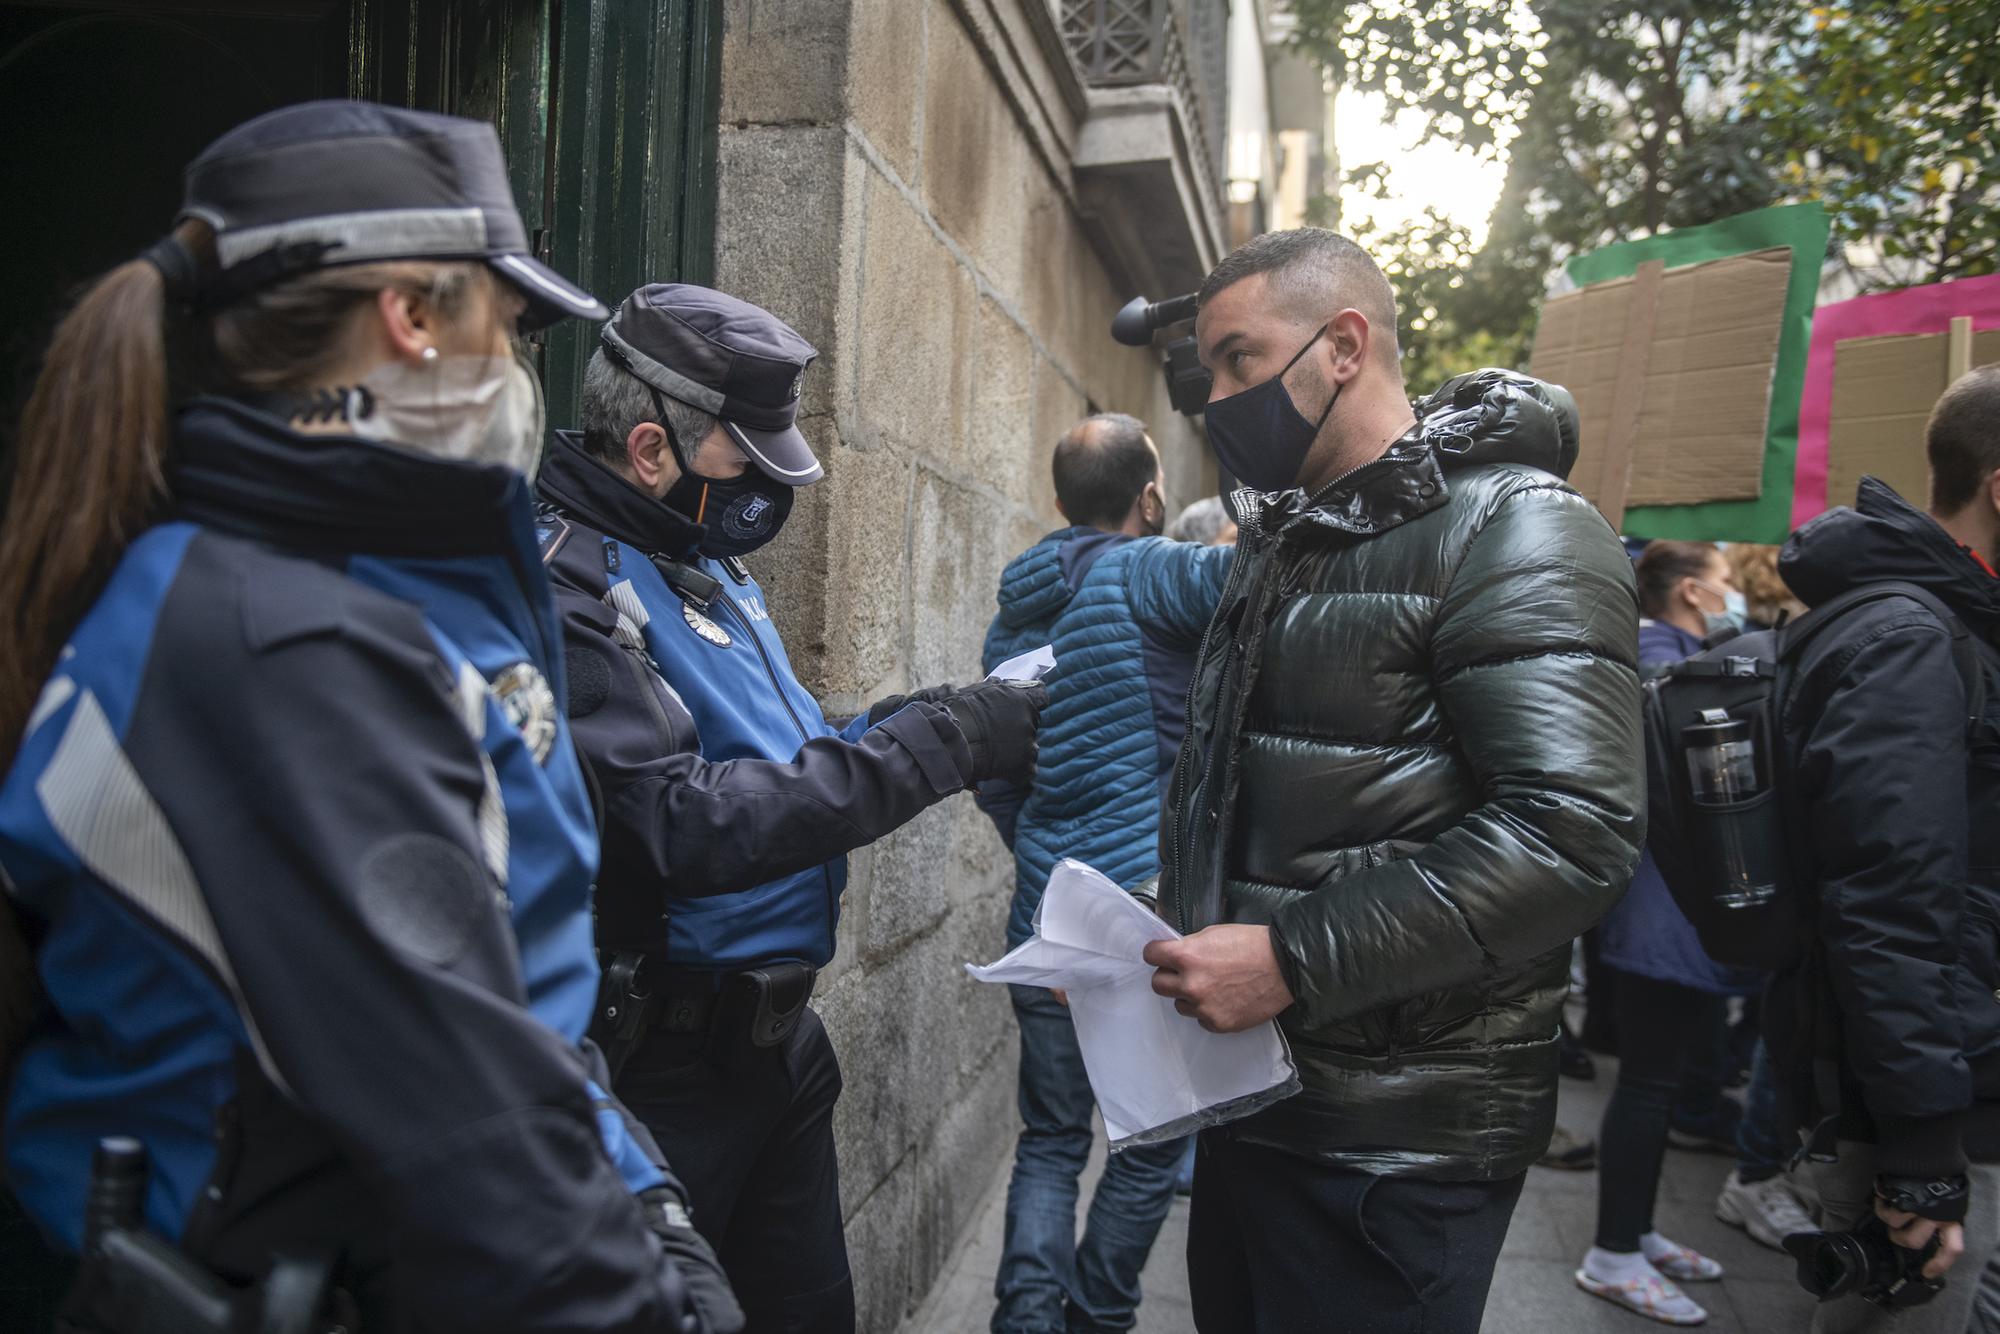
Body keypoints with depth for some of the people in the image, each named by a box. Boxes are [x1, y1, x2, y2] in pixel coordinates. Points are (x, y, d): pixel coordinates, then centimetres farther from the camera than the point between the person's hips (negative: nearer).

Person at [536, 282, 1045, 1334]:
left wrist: (915, 724, -1)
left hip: (780, 1037, 9)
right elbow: (678, 825, -28)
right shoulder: (567, 586, -19)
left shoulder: (714, 570, 11)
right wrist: (934, 746, -25)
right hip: (665, 1065, -8)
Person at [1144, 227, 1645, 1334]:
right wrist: (1169, 932, 8)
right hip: (1251, 1100, 8)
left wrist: (1295, 959, -27)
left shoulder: (1510, 526, -14)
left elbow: (1573, 829, -26)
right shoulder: (1282, 545, 14)